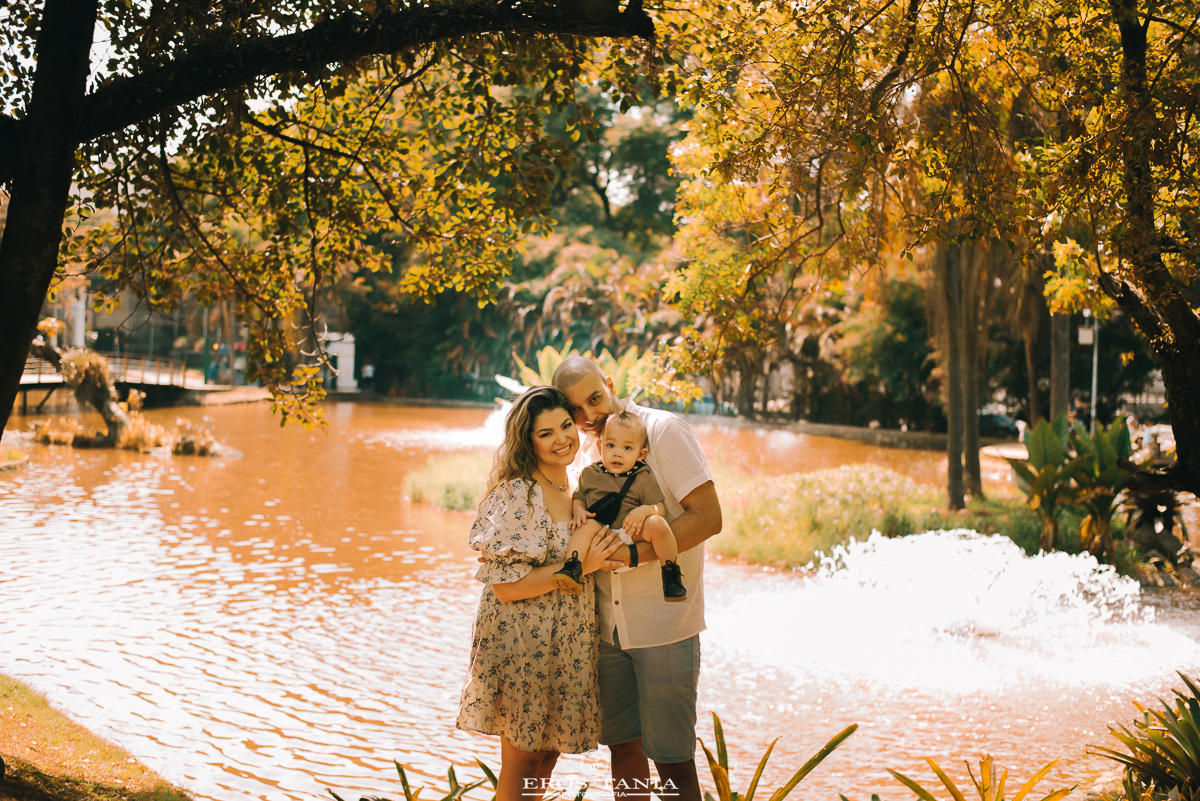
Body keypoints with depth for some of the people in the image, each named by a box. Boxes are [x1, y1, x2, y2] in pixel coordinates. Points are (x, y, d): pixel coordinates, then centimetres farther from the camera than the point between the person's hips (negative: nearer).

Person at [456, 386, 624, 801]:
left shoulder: (579, 492, 8)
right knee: (522, 760, 4)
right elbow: (506, 586, -21)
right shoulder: (518, 495, -17)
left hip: (567, 648, 7)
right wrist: (577, 565, -22)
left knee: (548, 755, 16)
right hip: (521, 642, -7)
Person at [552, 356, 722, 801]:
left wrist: (632, 552, -22)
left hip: (665, 624, -6)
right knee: (622, 744, 11)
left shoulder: (665, 430, -9)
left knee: (670, 757, -2)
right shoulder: (589, 452, 12)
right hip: (610, 625, 6)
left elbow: (708, 517, -16)